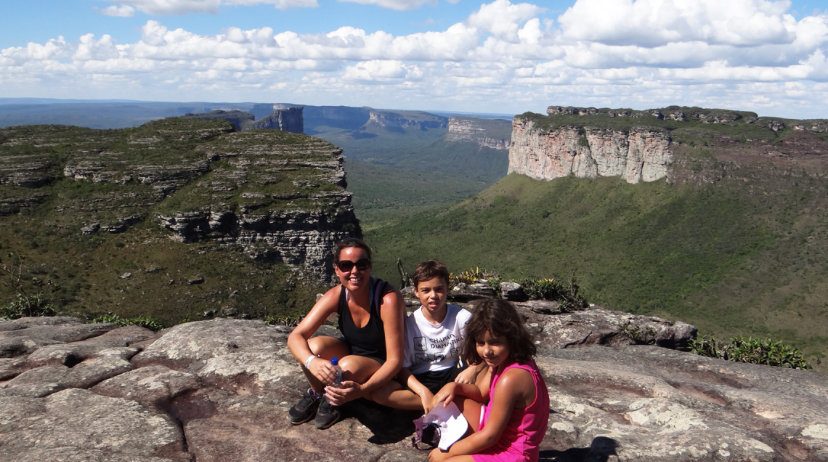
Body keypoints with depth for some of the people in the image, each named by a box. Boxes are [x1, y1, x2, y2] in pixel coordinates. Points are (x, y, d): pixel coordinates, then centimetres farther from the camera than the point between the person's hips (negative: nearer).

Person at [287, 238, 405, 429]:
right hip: (351, 353, 4)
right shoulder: (336, 296, -16)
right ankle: (317, 394, 5)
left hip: (382, 368, -4)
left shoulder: (388, 300, -30)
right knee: (313, 346, -26)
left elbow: (395, 360, -27)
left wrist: (362, 389, -42)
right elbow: (295, 336, -19)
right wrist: (312, 362, -41)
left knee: (349, 365, -36)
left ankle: (332, 401, -1)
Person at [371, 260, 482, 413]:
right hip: (419, 380, 1)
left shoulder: (462, 317, -3)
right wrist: (423, 391, -23)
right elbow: (402, 367, -7)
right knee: (379, 392, -29)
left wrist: (473, 369, -29)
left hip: (453, 375, 0)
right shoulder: (409, 323, -4)